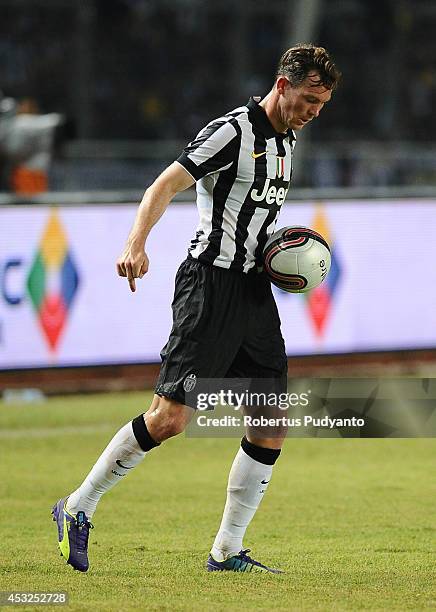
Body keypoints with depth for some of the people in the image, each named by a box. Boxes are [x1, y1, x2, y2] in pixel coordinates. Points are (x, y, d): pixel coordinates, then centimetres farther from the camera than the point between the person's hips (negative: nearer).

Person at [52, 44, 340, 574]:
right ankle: (77, 510, 1)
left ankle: (227, 552, 10)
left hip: (255, 291, 9)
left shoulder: (286, 142, 16)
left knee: (273, 427, 2)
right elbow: (165, 185, -19)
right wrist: (136, 243, -35)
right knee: (170, 417, -14)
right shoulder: (233, 131, -11)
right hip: (212, 285, -8)